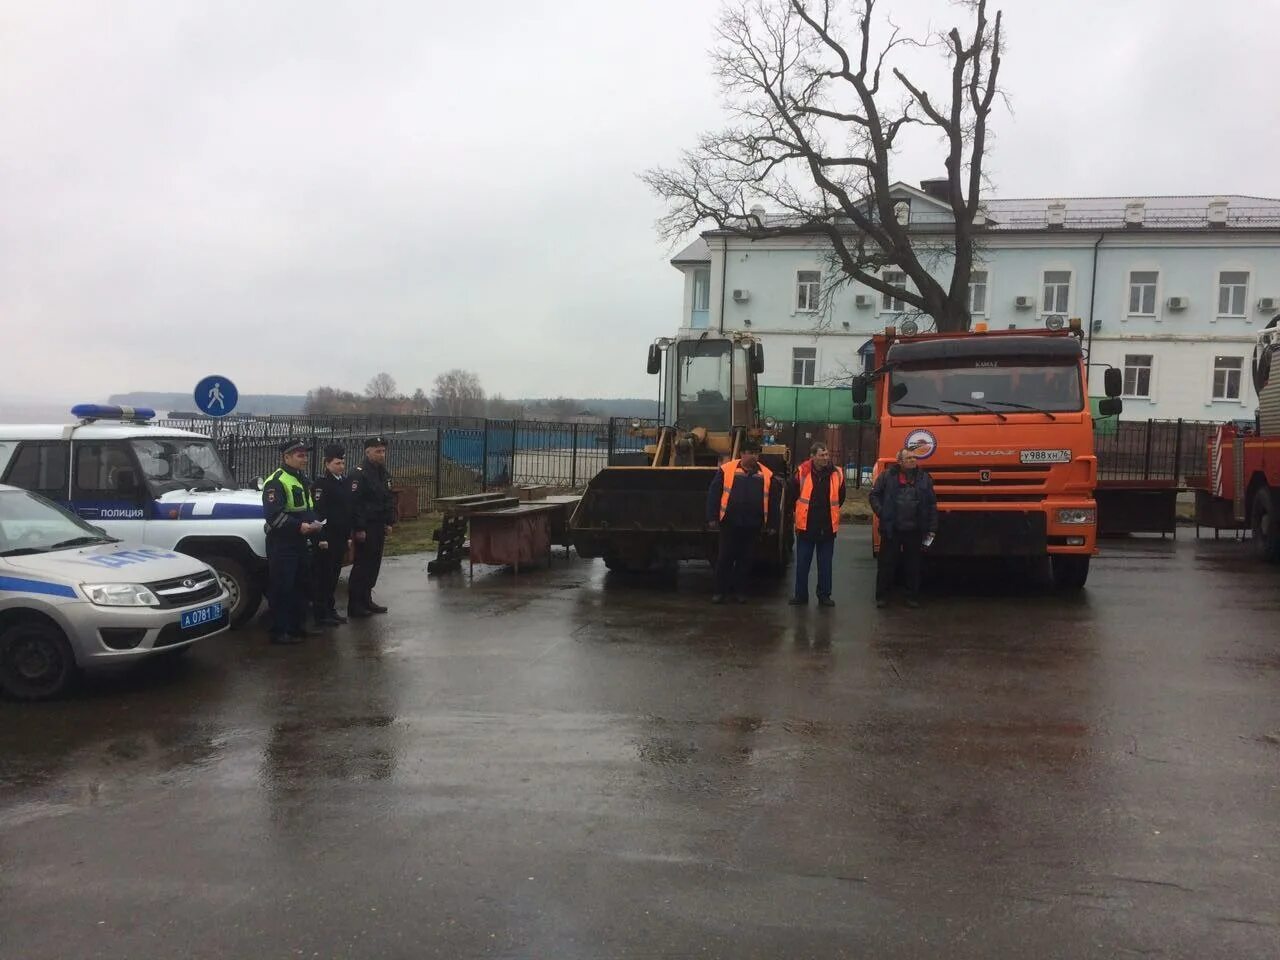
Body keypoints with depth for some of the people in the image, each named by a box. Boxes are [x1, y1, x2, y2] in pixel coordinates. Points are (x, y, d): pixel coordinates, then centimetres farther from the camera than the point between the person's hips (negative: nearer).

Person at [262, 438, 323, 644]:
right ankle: (279, 632, 1)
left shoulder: (303, 480, 16)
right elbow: (273, 514, -23)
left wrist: (314, 522, 5)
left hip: (301, 542, 9)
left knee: (302, 586, 16)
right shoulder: (276, 482, -15)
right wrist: (299, 526, -24)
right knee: (282, 588, -5)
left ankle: (297, 626, 27)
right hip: (282, 544, -9)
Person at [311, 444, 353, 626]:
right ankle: (321, 614, 4)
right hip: (327, 537, -7)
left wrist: (349, 534, 16)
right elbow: (318, 512, -17)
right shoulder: (321, 483, -12)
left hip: (341, 537, 7)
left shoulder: (345, 481, 12)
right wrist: (321, 537, -21)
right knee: (324, 575, -2)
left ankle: (330, 609, 22)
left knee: (334, 575, 13)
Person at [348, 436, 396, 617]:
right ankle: (354, 605, -1)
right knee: (362, 565, -6)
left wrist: (389, 523, 12)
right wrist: (359, 528, -20)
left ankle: (366, 600, 21)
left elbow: (389, 500, 21)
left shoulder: (383, 473, 14)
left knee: (374, 564, 11)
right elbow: (354, 503, -18)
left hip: (379, 527, 8)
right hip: (365, 528, -8)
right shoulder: (359, 474, -13)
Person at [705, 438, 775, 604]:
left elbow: (772, 499, 9)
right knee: (725, 558, 3)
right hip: (730, 523, -2)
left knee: (745, 559, 10)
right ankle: (719, 591, 13)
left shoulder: (766, 474, 3)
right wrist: (712, 517, -5)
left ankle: (740, 591, 21)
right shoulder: (727, 469, -4)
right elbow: (713, 494, -2)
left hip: (753, 526, 2)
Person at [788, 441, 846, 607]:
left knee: (825, 564, 10)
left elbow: (840, 497, 12)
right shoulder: (802, 473, -9)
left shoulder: (837, 473, -4)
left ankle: (824, 595, 20)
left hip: (828, 527, 1)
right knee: (802, 563, 6)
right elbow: (793, 495, 4)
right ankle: (800, 595, 16)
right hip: (806, 526, -1)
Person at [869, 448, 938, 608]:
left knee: (913, 565, 10)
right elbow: (875, 495, 5)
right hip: (891, 529, -2)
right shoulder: (887, 476, -1)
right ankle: (882, 596, 14)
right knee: (886, 564, 4)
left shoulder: (924, 478, 5)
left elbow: (932, 505, 6)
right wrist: (881, 513, -8)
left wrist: (932, 528, 1)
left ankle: (913, 597, 20)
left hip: (914, 531, 2)